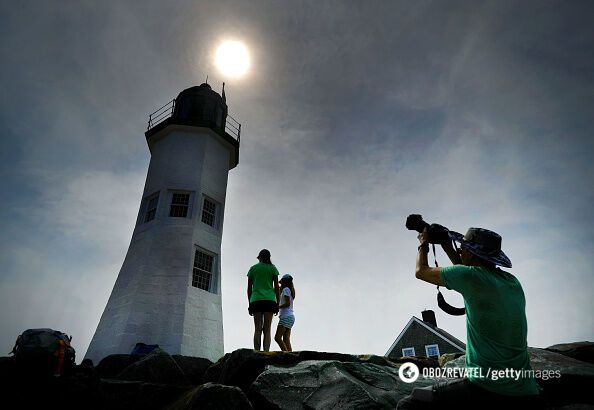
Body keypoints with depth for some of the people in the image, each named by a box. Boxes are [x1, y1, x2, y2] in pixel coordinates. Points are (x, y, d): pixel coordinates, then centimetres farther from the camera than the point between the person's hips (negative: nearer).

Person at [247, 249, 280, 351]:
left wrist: (250, 304, 14)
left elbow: (249, 288, 11)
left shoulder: (253, 268, 14)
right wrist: (278, 303, 7)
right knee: (267, 329, -1)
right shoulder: (272, 268, 10)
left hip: (256, 300, 1)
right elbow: (276, 287, 4)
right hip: (269, 300, -1)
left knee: (257, 329, -1)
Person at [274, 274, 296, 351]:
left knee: (277, 337, -14)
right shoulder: (290, 290, 20)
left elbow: (287, 303, -15)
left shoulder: (286, 289, -6)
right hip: (290, 317, 9)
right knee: (286, 340, 2)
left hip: (286, 317, -9)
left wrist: (277, 307, -10)